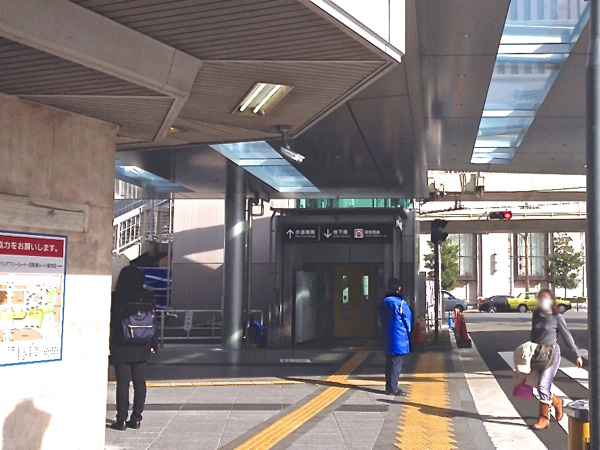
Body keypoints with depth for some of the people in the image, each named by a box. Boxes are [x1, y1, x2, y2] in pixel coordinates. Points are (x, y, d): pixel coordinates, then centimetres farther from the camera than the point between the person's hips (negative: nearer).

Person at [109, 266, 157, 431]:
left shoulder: (115, 298, -8)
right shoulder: (147, 296, 0)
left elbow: (112, 323, -8)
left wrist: (108, 345, -4)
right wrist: (153, 343, 10)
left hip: (121, 347, -3)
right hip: (141, 347, 3)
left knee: (122, 382, 1)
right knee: (139, 382, 9)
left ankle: (121, 420, 3)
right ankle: (136, 418, 13)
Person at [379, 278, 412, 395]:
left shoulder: (383, 302, 7)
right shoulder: (401, 303, -14)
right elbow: (408, 319, -5)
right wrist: (407, 330, 12)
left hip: (387, 338, 7)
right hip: (399, 338, -7)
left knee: (389, 363, 13)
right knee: (396, 364, -2)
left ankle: (389, 387, 17)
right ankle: (393, 389, -1)